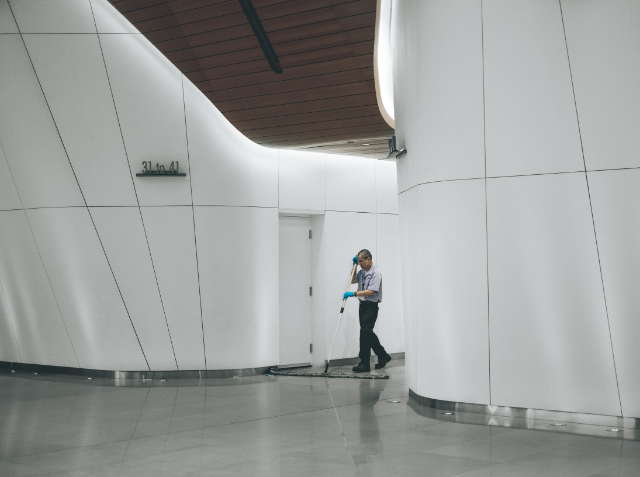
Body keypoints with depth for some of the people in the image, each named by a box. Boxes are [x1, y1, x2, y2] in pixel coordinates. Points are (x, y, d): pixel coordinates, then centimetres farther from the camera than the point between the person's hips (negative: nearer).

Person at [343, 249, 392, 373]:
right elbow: (353, 280, 30)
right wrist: (354, 265, 17)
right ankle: (383, 356, 30)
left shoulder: (376, 273, -14)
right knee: (368, 333, 14)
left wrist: (353, 293, -23)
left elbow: (371, 292, -22)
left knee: (365, 331, -15)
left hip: (371, 306, -9)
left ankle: (364, 364, -13)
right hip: (363, 305, 9)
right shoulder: (362, 272, 12)